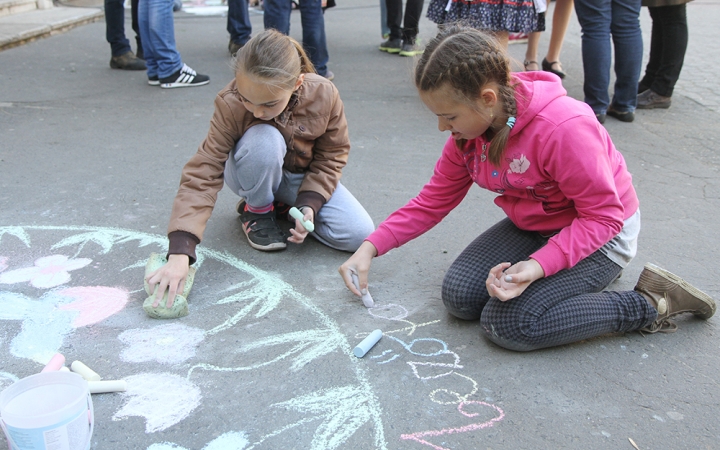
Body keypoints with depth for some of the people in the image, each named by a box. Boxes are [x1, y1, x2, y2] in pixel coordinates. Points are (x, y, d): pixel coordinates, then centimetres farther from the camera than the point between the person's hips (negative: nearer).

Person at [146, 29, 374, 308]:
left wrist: (309, 204, -24)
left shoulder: (324, 95, -24)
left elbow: (332, 156, -8)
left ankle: (285, 206, 10)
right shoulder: (229, 105, -29)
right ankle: (257, 211, -6)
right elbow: (202, 175, -33)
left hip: (305, 177, 3)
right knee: (264, 140, -39)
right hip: (254, 176, -3)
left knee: (359, 235, -18)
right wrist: (180, 253, -43)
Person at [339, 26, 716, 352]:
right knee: (459, 296, -7)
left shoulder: (563, 128, -33)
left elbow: (603, 215, -26)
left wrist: (538, 266, -39)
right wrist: (371, 247, -11)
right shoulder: (470, 125, -10)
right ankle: (575, 275, 12)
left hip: (603, 233, -7)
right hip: (532, 227, 7)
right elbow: (435, 199, -3)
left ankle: (650, 304, -6)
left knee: (506, 324, -22)